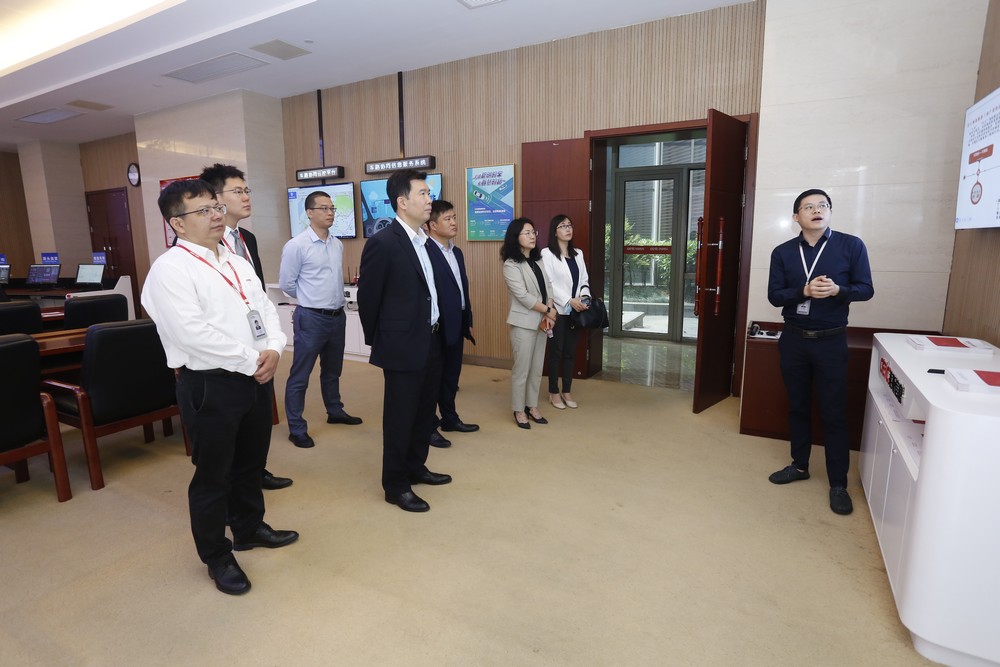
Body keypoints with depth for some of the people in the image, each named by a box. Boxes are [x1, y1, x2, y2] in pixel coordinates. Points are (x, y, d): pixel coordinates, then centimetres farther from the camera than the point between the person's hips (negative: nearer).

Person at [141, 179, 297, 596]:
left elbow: (265, 309, 9)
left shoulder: (237, 263, 12)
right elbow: (194, 334, -22)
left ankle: (249, 528, 44)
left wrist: (273, 349, -9)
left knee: (251, 462, 22)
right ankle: (216, 556, 29)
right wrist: (251, 361, -17)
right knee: (213, 474, 9)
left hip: (256, 377, 7)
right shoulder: (170, 269, -12)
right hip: (210, 385, -7)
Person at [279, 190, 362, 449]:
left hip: (338, 316, 7)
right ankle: (297, 429, 14)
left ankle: (335, 412, 39)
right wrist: (310, 301, 6)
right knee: (300, 375, 3)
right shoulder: (296, 245, -12)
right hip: (311, 318, -6)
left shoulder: (338, 244, 7)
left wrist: (334, 301, 11)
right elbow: (286, 284, -5)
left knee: (332, 370, 21)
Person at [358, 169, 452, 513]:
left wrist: (436, 332, 13)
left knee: (425, 412, 18)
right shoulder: (382, 243, -15)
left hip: (431, 342, 8)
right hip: (403, 346, -8)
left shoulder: (424, 240, 9)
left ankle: (415, 468, 37)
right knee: (400, 417, 5)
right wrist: (378, 341, 1)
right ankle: (395, 486, 21)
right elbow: (367, 298, -9)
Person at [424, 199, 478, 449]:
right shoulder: (425, 252, -16)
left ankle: (449, 418, 33)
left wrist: (468, 320, 17)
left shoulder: (457, 252, 14)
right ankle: (429, 426, 18)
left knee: (452, 375, 18)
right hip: (437, 327, -8)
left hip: (456, 325, 9)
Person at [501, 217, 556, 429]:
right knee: (521, 369, 1)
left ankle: (532, 406, 25)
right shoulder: (511, 265, -11)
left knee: (537, 368, 12)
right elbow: (523, 296, -18)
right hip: (524, 323, -7)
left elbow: (548, 287, 6)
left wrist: (548, 314, -9)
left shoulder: (538, 261, 11)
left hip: (541, 322, 7)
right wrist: (548, 311, -12)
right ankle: (519, 410, 14)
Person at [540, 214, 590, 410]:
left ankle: (566, 391, 23)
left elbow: (584, 279, 10)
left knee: (570, 352, 11)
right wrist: (569, 300, -21)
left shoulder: (578, 253, 12)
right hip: (558, 310, -5)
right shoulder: (547, 253, -7)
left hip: (575, 311, 5)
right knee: (556, 352, 4)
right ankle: (554, 393, 17)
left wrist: (585, 297, -10)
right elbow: (549, 283, -14)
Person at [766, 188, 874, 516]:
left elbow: (866, 289, -1)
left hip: (831, 341, -2)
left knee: (834, 412, 1)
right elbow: (774, 295, -2)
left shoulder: (851, 245, -3)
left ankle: (838, 484, 12)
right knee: (797, 406, 13)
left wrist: (838, 290, -22)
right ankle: (799, 465, 30)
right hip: (793, 340, 3)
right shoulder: (782, 252, 1)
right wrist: (804, 291, -21)